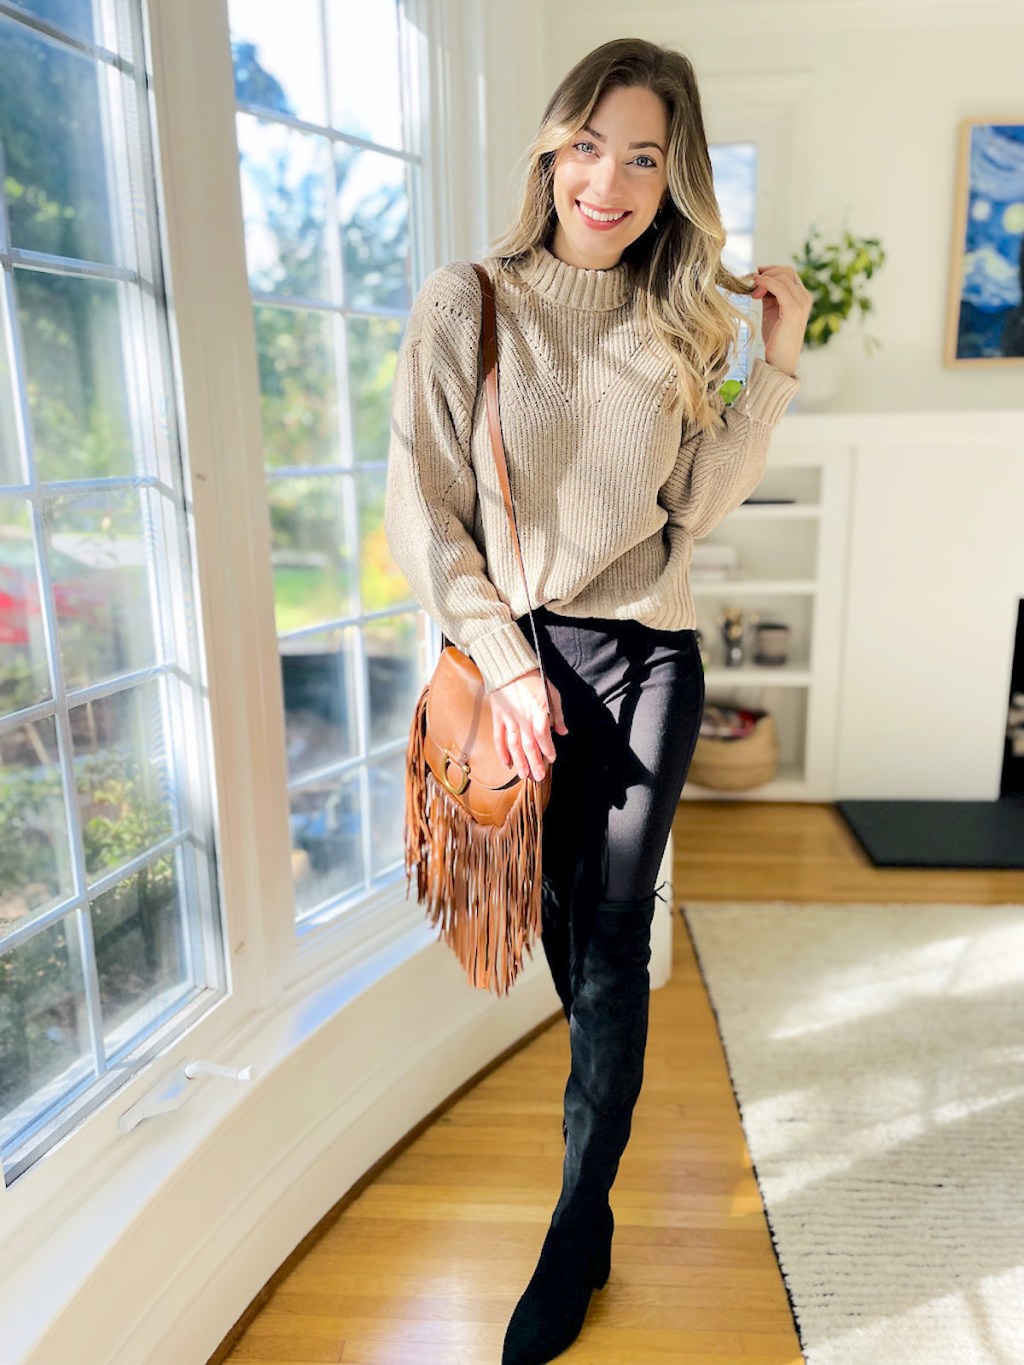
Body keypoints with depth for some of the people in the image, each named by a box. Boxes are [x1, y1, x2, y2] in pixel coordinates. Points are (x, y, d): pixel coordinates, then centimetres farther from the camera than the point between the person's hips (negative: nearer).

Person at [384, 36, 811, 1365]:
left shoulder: (678, 325, 5)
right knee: (560, 907, 14)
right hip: (519, 653, 0)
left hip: (645, 657, 1)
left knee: (614, 935, 3)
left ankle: (581, 1225, 17)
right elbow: (426, 513, -6)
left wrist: (778, 363, -3)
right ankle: (610, 1081, 46)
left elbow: (696, 504, 2)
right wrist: (507, 663, -9)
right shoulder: (467, 303, -4)